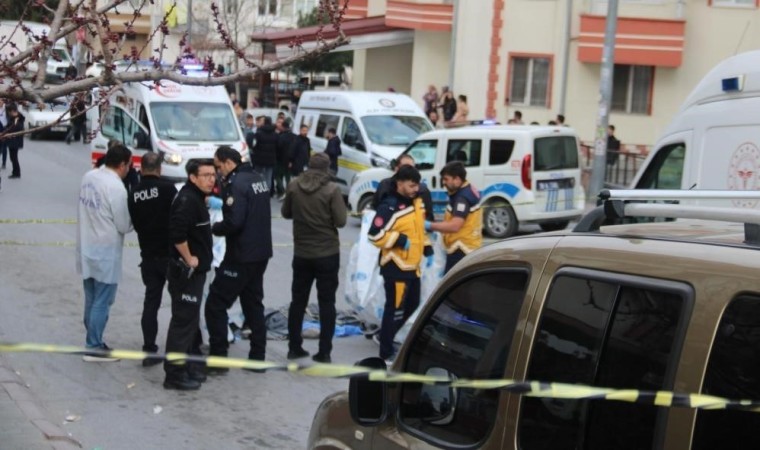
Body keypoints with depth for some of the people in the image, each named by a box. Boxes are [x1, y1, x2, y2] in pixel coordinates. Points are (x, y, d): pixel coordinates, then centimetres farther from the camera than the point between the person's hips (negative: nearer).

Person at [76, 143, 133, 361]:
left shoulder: (89, 177, 2)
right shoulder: (115, 187, -20)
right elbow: (124, 226, -14)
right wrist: (133, 219, 5)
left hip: (86, 248, 8)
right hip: (105, 253, -8)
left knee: (91, 300, 18)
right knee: (102, 302, 2)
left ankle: (93, 339, 29)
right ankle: (94, 348, 8)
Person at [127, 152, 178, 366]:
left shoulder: (134, 194, 2)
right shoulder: (167, 188, -13)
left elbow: (135, 223, 9)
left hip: (148, 255, 4)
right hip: (169, 253, -4)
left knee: (151, 301, 8)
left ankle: (149, 351, 4)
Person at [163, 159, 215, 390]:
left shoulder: (197, 198, 12)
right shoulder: (187, 200, -20)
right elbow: (177, 234, -30)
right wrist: (189, 259, -20)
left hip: (195, 270, 10)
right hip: (186, 271, -10)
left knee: (191, 320, 18)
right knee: (183, 321, -6)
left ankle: (191, 367, 29)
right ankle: (175, 375, 0)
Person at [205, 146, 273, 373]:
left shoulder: (236, 184, -18)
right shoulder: (258, 179, 10)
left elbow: (234, 222, -26)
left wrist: (214, 228, -8)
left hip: (241, 256, -9)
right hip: (261, 252, 9)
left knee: (215, 305, -2)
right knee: (253, 303, 17)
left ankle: (217, 359, -1)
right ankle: (258, 356, 20)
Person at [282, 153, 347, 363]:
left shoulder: (294, 186, -3)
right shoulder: (332, 189, -15)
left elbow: (286, 213, 9)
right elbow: (340, 221, -14)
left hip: (301, 253, 3)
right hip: (327, 253, -3)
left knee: (298, 301, 14)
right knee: (327, 303, 4)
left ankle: (294, 348, 18)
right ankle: (324, 352, 3)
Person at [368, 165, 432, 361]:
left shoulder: (416, 202, 9)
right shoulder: (389, 207, -19)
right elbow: (375, 235, -23)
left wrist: (427, 249, 11)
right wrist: (400, 240, -24)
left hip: (412, 265, 9)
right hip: (396, 267, -9)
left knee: (412, 304, 20)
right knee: (395, 308, -5)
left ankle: (385, 336, 36)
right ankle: (386, 351, 6)